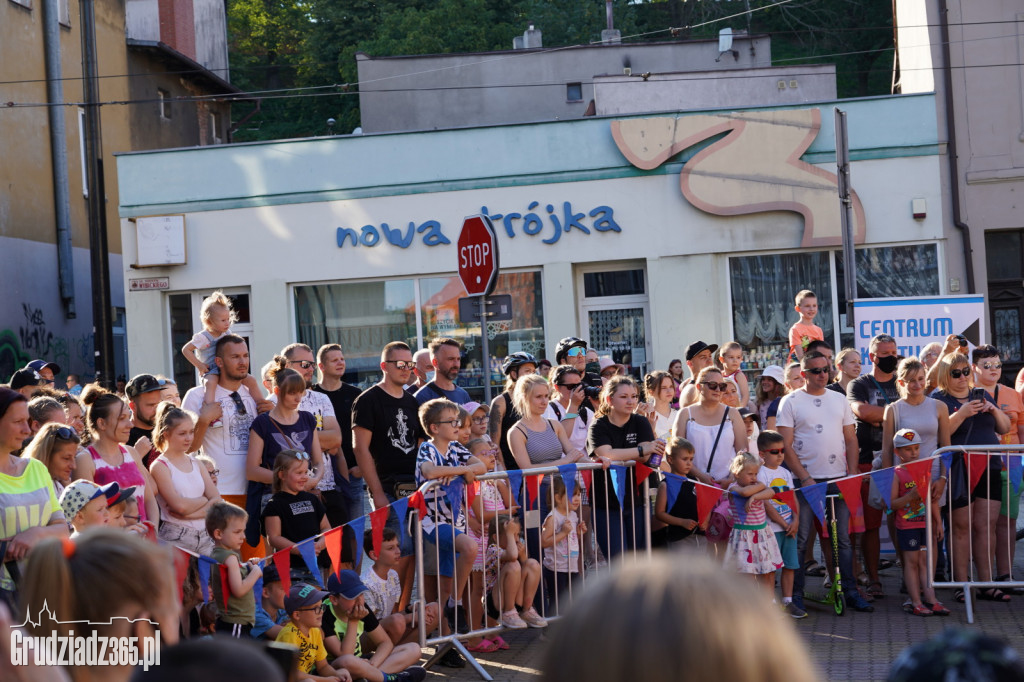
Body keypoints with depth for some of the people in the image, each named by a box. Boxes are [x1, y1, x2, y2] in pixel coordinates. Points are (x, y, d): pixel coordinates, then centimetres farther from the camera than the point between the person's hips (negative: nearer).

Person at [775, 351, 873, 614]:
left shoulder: (840, 400, 12)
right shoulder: (791, 402, -1)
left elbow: (851, 440, 14)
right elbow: (786, 446, -5)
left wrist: (853, 473, 1)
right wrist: (804, 478, -12)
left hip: (838, 479, 4)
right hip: (806, 479, -3)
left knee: (843, 538, 6)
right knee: (800, 538, 0)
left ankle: (850, 592, 12)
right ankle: (796, 593, 7)